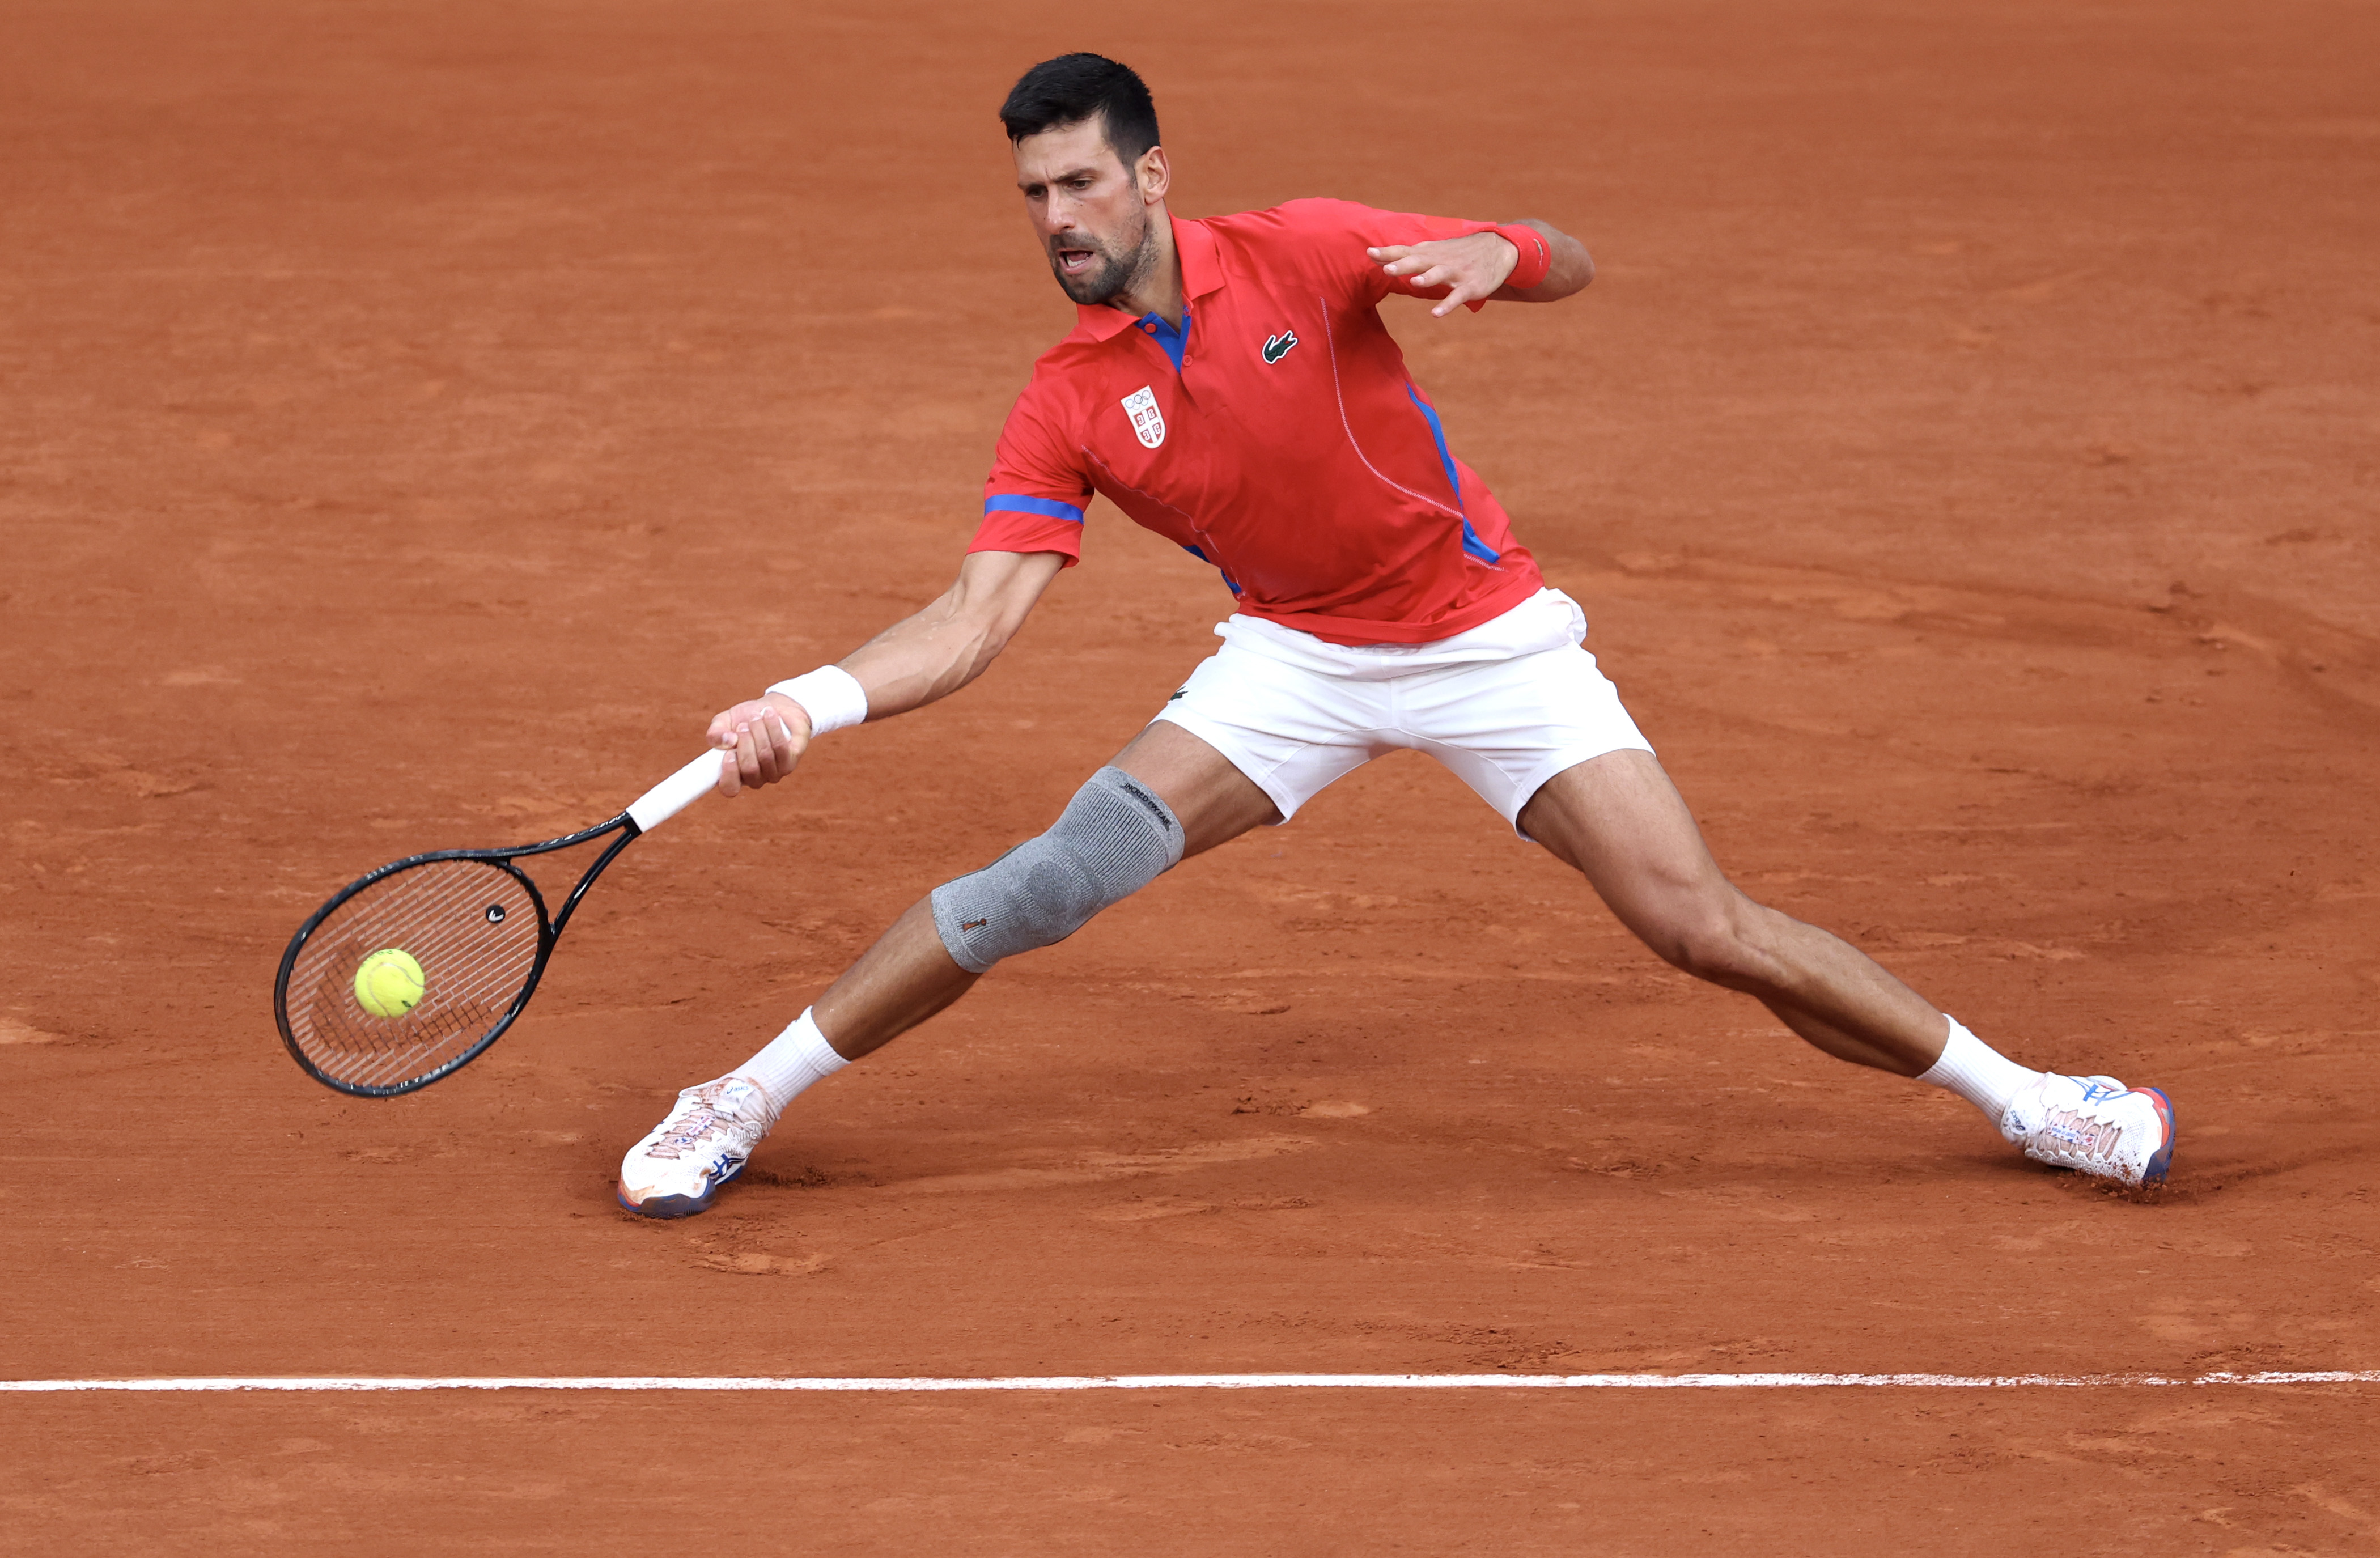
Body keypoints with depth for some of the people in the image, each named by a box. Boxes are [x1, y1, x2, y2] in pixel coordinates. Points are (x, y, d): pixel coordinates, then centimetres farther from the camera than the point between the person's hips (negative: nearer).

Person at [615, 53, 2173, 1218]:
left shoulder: (1299, 253, -16)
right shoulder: (1068, 408, -11)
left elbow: (1571, 266, -12)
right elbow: (976, 619, -15)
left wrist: (1499, 255, -36)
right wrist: (811, 701, -31)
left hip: (1489, 636, -2)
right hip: (1296, 659, 2)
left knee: (1710, 929, -10)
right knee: (1063, 867, -17)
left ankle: (2015, 1094, 7)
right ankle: (742, 1102, -5)